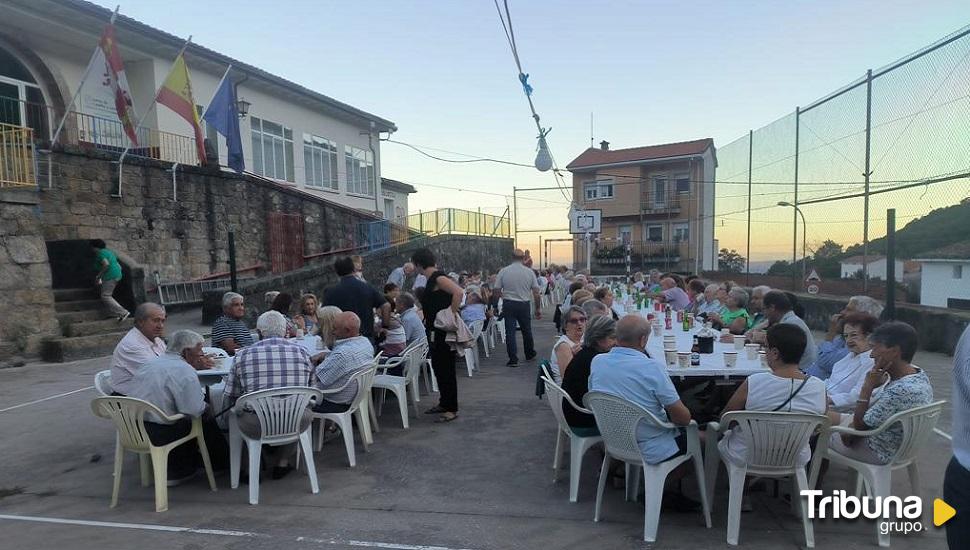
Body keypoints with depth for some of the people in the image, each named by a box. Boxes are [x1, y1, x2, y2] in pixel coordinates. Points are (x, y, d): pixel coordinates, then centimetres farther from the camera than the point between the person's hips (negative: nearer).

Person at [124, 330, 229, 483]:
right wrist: (204, 405, 2)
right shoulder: (186, 372, -16)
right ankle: (224, 463, 24)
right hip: (159, 434, -9)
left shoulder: (149, 364, 11)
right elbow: (194, 411, -22)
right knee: (207, 421, 8)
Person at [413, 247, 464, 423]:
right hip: (437, 331, 10)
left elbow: (459, 292, -30)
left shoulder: (438, 278, -18)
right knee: (438, 366, 17)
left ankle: (451, 409, 6)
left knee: (446, 368, -3)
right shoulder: (432, 279, 12)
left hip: (445, 331, -10)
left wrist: (453, 313, -25)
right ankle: (444, 403, 29)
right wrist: (427, 320, 22)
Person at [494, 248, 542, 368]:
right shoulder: (529, 272, -2)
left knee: (510, 331, 2)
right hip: (524, 304, 1)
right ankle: (530, 354, 33)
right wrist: (538, 308, 6)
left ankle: (513, 359, 0)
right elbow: (536, 292, -2)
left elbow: (496, 290, -3)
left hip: (508, 304, -1)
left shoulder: (503, 271, -5)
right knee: (526, 330, 16)